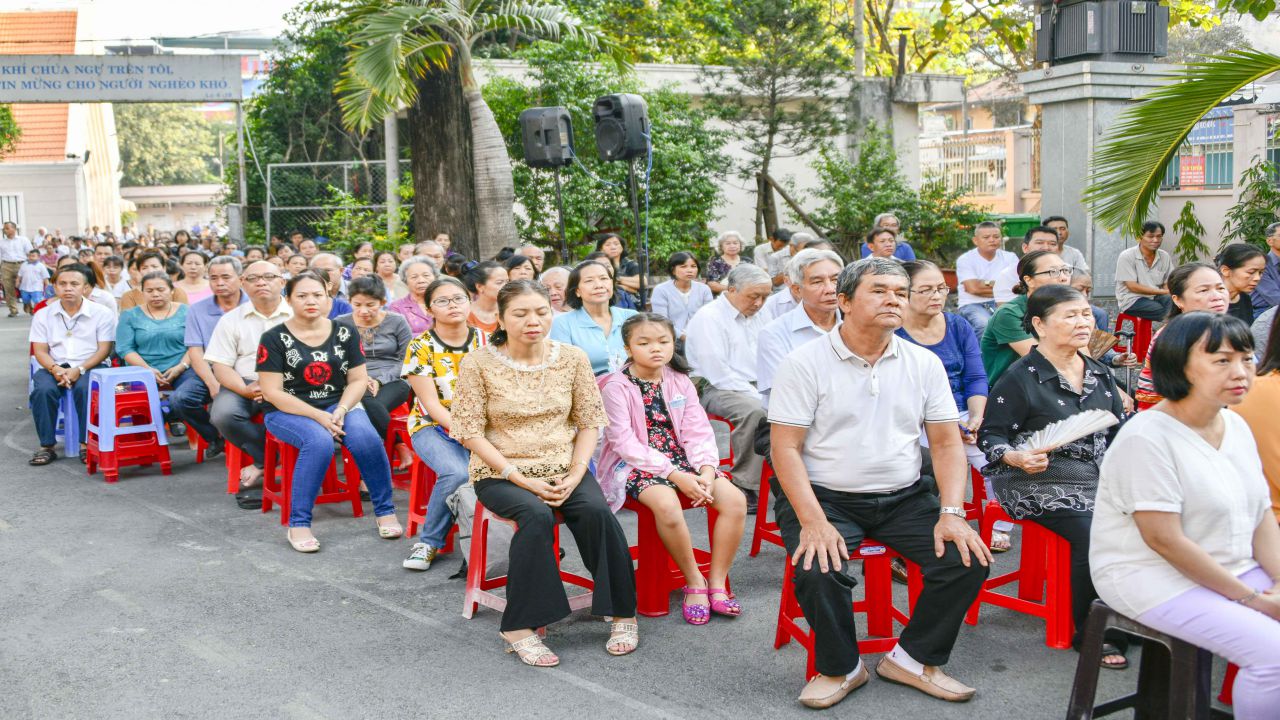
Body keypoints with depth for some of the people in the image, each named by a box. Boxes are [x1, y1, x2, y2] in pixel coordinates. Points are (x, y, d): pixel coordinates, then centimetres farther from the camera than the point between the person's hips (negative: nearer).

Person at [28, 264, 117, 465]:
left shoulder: (102, 313, 3)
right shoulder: (43, 315, 11)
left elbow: (104, 349, -3)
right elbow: (40, 351, 6)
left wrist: (79, 370, -17)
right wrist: (55, 369, -16)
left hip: (90, 366, -2)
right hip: (55, 367, 2)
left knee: (85, 388, -35)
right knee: (43, 389, -30)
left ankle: (87, 444, -25)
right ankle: (47, 446, -20)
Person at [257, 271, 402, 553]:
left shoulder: (345, 333, 5)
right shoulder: (275, 338, -5)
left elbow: (358, 380, 5)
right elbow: (272, 392, -9)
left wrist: (341, 411, -15)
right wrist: (318, 416, -19)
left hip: (338, 405, 3)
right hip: (288, 411, -3)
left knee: (366, 437, -29)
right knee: (320, 441, -36)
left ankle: (385, 511, -10)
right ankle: (298, 524, -25)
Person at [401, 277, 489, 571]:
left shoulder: (485, 342, 5)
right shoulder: (420, 347, -4)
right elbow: (431, 403, -10)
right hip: (434, 426, -3)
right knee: (457, 473, -34)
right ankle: (430, 541, -9)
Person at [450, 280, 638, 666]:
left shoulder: (572, 358, 2)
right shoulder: (478, 364, -6)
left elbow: (589, 421, 5)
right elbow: (470, 432, -7)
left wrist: (576, 472, -11)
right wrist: (522, 478, -15)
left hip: (563, 469, 3)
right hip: (501, 472, -2)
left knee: (597, 511, -27)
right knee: (536, 514, -34)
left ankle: (622, 612, -11)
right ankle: (521, 627, -24)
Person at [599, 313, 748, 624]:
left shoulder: (680, 382, 8)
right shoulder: (616, 387, -8)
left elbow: (697, 431, 4)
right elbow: (626, 443, -15)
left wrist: (707, 469, -16)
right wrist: (673, 474, -22)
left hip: (681, 459, 5)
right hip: (635, 464, -5)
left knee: (735, 499, -18)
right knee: (667, 504, -37)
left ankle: (717, 583, -8)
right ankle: (694, 582, -15)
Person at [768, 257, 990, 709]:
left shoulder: (924, 364, 7)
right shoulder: (805, 363, -5)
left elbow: (947, 443, 6)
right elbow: (785, 448, -9)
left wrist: (951, 514, -10)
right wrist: (813, 520, -22)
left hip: (904, 499, 4)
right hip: (827, 498, -3)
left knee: (968, 558, -17)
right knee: (817, 571, -29)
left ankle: (914, 658, 6)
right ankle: (840, 668, 1)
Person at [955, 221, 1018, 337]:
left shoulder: (1010, 257, 10)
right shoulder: (965, 260, 2)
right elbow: (973, 288, -10)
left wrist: (986, 283, -6)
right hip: (972, 304, -3)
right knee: (985, 325, -35)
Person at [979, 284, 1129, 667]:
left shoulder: (1100, 374, 18)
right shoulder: (1020, 377, -3)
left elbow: (1121, 430, 24)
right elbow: (990, 436, -3)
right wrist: (1018, 457, -23)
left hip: (1099, 477, 6)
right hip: (1041, 480, -6)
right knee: (1092, 531, -29)